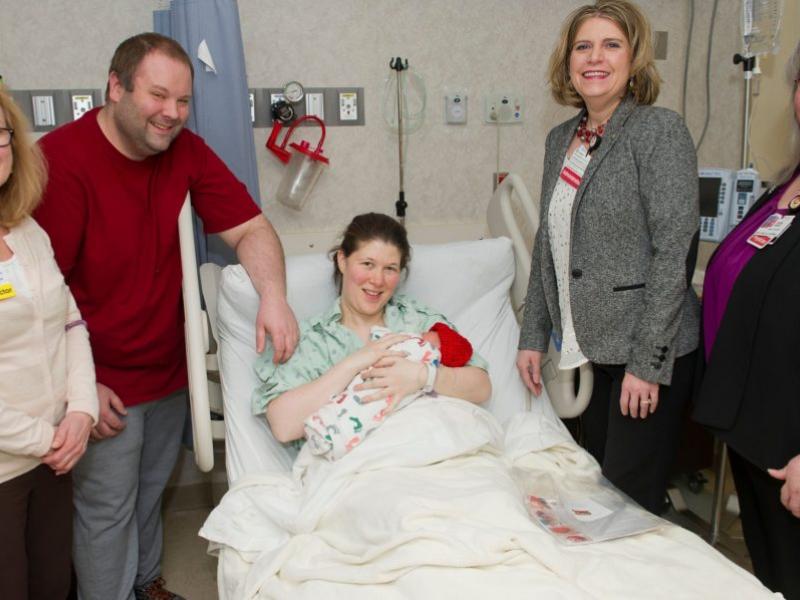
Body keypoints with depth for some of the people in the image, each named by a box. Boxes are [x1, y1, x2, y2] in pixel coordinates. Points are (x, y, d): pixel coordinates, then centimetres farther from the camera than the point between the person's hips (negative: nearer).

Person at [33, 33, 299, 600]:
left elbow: (251, 228, -4)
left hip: (169, 370, 6)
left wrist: (273, 296, -23)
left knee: (151, 492, 23)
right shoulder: (61, 160, -20)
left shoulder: (187, 151, -3)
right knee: (108, 510, 10)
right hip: (102, 384, -5)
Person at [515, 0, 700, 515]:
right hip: (593, 347, 7)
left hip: (648, 352, -6)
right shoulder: (561, 139, 10)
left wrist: (648, 362, -18)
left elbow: (674, 251, -16)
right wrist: (533, 337, 11)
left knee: (631, 500, 2)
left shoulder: (660, 130, -11)